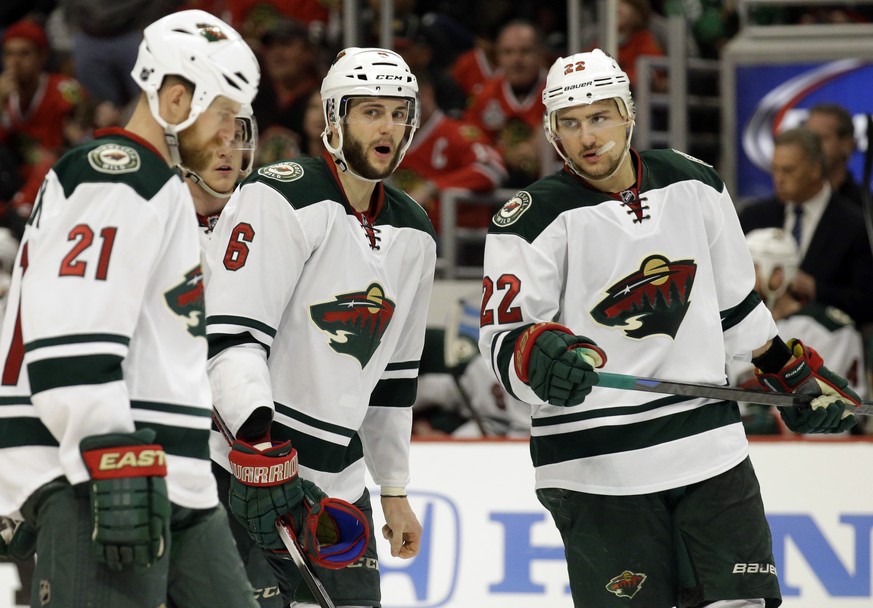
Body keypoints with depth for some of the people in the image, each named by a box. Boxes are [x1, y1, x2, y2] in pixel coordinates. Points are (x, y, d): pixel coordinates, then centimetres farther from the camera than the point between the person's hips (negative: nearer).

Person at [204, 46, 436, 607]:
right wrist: (260, 436, -31)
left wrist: (394, 489, 23)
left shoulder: (414, 235, 14)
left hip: (338, 475, 8)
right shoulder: (282, 198, -11)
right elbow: (229, 331, -19)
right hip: (248, 467, -8)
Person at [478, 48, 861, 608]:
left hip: (710, 449, 4)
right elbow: (503, 337, -11)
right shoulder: (535, 218, -7)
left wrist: (795, 374, 23)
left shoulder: (695, 185, 7)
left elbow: (735, 303, 20)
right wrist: (539, 355, -32)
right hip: (598, 467, -4)